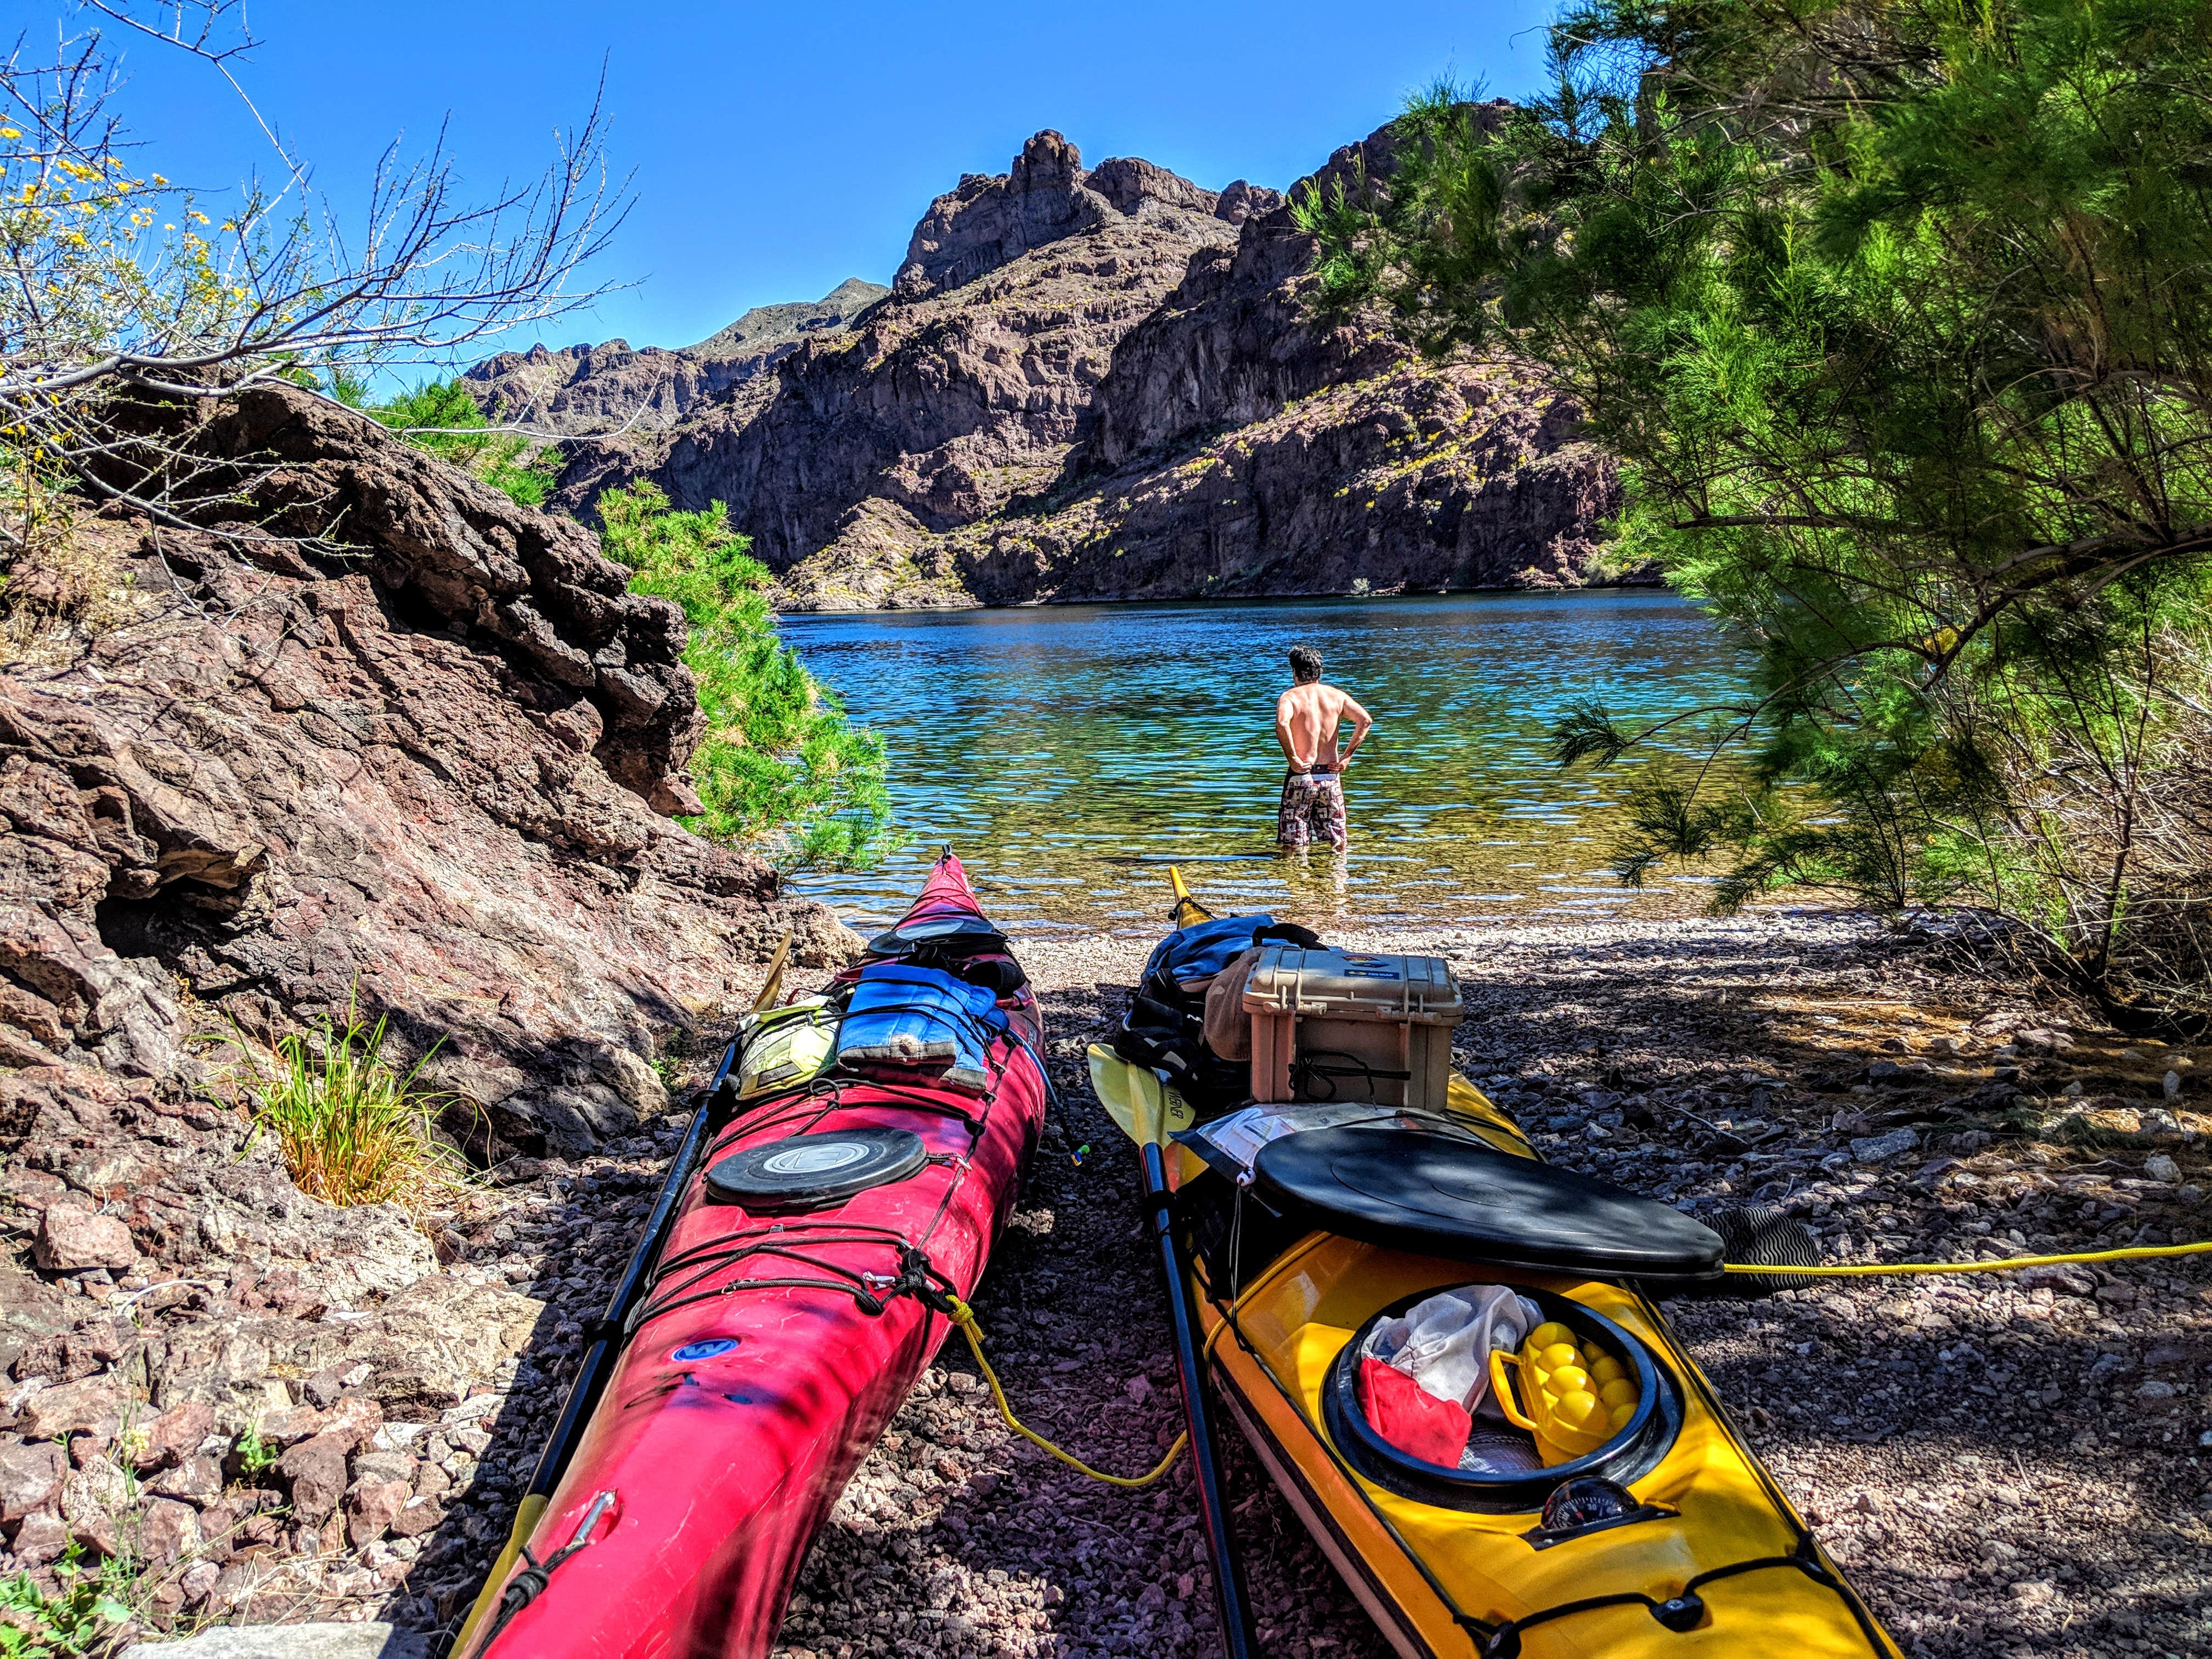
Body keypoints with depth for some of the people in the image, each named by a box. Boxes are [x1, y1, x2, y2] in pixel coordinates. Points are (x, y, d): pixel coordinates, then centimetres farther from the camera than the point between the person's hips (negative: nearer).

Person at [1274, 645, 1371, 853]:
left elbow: (1282, 724, -27)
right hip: (1331, 775, 3)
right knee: (1339, 843, 14)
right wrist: (1347, 755, 0)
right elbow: (1365, 721, -4)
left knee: (1295, 849, 3)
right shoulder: (1336, 695, 6)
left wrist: (1292, 759, -17)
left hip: (1302, 775, -3)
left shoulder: (1290, 697, -5)